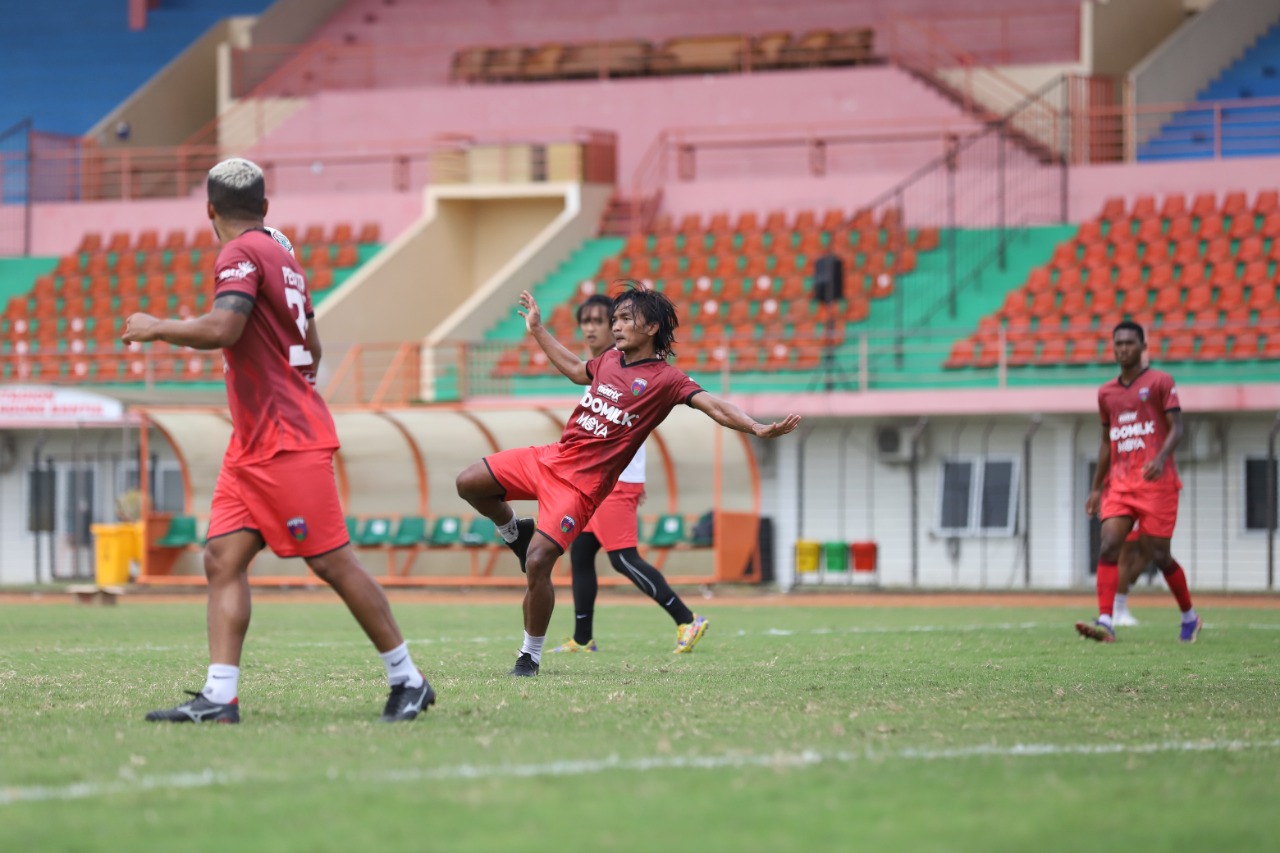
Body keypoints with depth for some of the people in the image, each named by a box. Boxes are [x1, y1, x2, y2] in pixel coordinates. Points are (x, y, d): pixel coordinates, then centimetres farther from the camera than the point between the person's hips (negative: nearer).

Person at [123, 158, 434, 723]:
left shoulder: (242, 254, -11)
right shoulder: (281, 256, 17)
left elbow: (222, 329, -26)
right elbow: (311, 348, 25)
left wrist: (157, 329, -12)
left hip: (287, 443, -10)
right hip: (252, 444, 10)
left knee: (332, 562, -5)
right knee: (223, 559, 0)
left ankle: (407, 681, 3)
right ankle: (218, 697, -7)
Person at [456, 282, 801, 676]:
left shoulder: (665, 379, -8)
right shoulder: (610, 360, 12)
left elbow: (713, 406, -18)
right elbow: (576, 370, 34)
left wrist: (759, 429, -34)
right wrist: (537, 330, 37)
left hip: (583, 483, -7)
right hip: (552, 456, 7)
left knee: (537, 565, -15)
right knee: (469, 483, 0)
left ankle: (530, 655, 3)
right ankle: (515, 532, 28)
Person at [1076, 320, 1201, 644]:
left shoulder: (1160, 382, 0)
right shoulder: (1106, 393, 16)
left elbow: (1176, 428, -6)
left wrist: (1161, 458, -24)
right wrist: (1096, 488, 19)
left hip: (1155, 481, -5)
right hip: (1119, 484, 5)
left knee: (1159, 554, -2)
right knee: (1109, 547, -14)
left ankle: (1189, 618, 19)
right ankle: (1105, 623, -23)